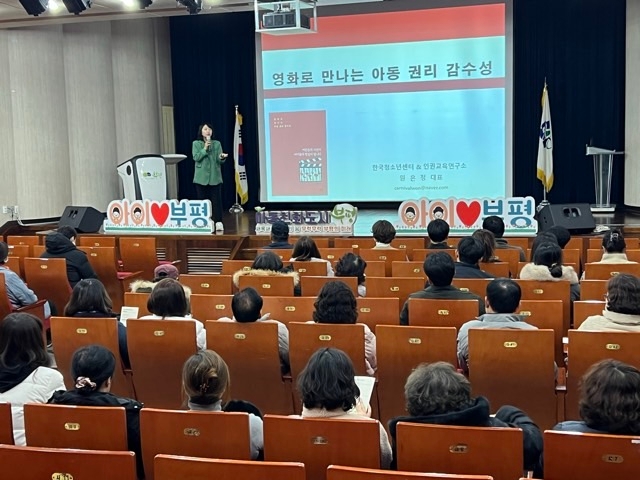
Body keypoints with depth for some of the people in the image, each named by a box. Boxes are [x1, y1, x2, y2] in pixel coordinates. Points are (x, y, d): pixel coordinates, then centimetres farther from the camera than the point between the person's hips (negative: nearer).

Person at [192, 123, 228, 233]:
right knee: (202, 200, 3)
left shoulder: (217, 144, 8)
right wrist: (205, 149, -18)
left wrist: (222, 157, -21)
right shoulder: (196, 143, 5)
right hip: (201, 177, 0)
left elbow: (219, 160, 1)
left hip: (215, 177, 0)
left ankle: (218, 222, -6)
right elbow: (196, 157, -7)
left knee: (217, 200, -5)